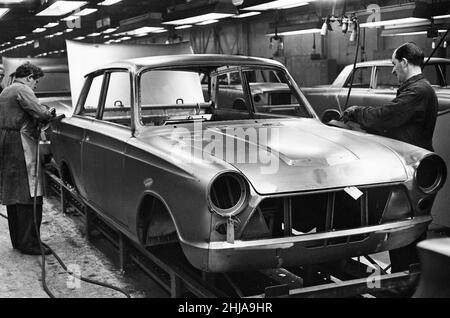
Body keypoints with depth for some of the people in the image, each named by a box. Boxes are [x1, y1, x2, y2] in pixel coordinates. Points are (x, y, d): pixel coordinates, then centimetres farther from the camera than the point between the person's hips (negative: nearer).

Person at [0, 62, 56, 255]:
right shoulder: (22, 90, -9)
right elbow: (39, 113, -18)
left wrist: (45, 113, 13)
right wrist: (50, 114, 2)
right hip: (21, 146, -10)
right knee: (30, 196, -8)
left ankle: (17, 240, 20)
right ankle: (29, 244, -7)